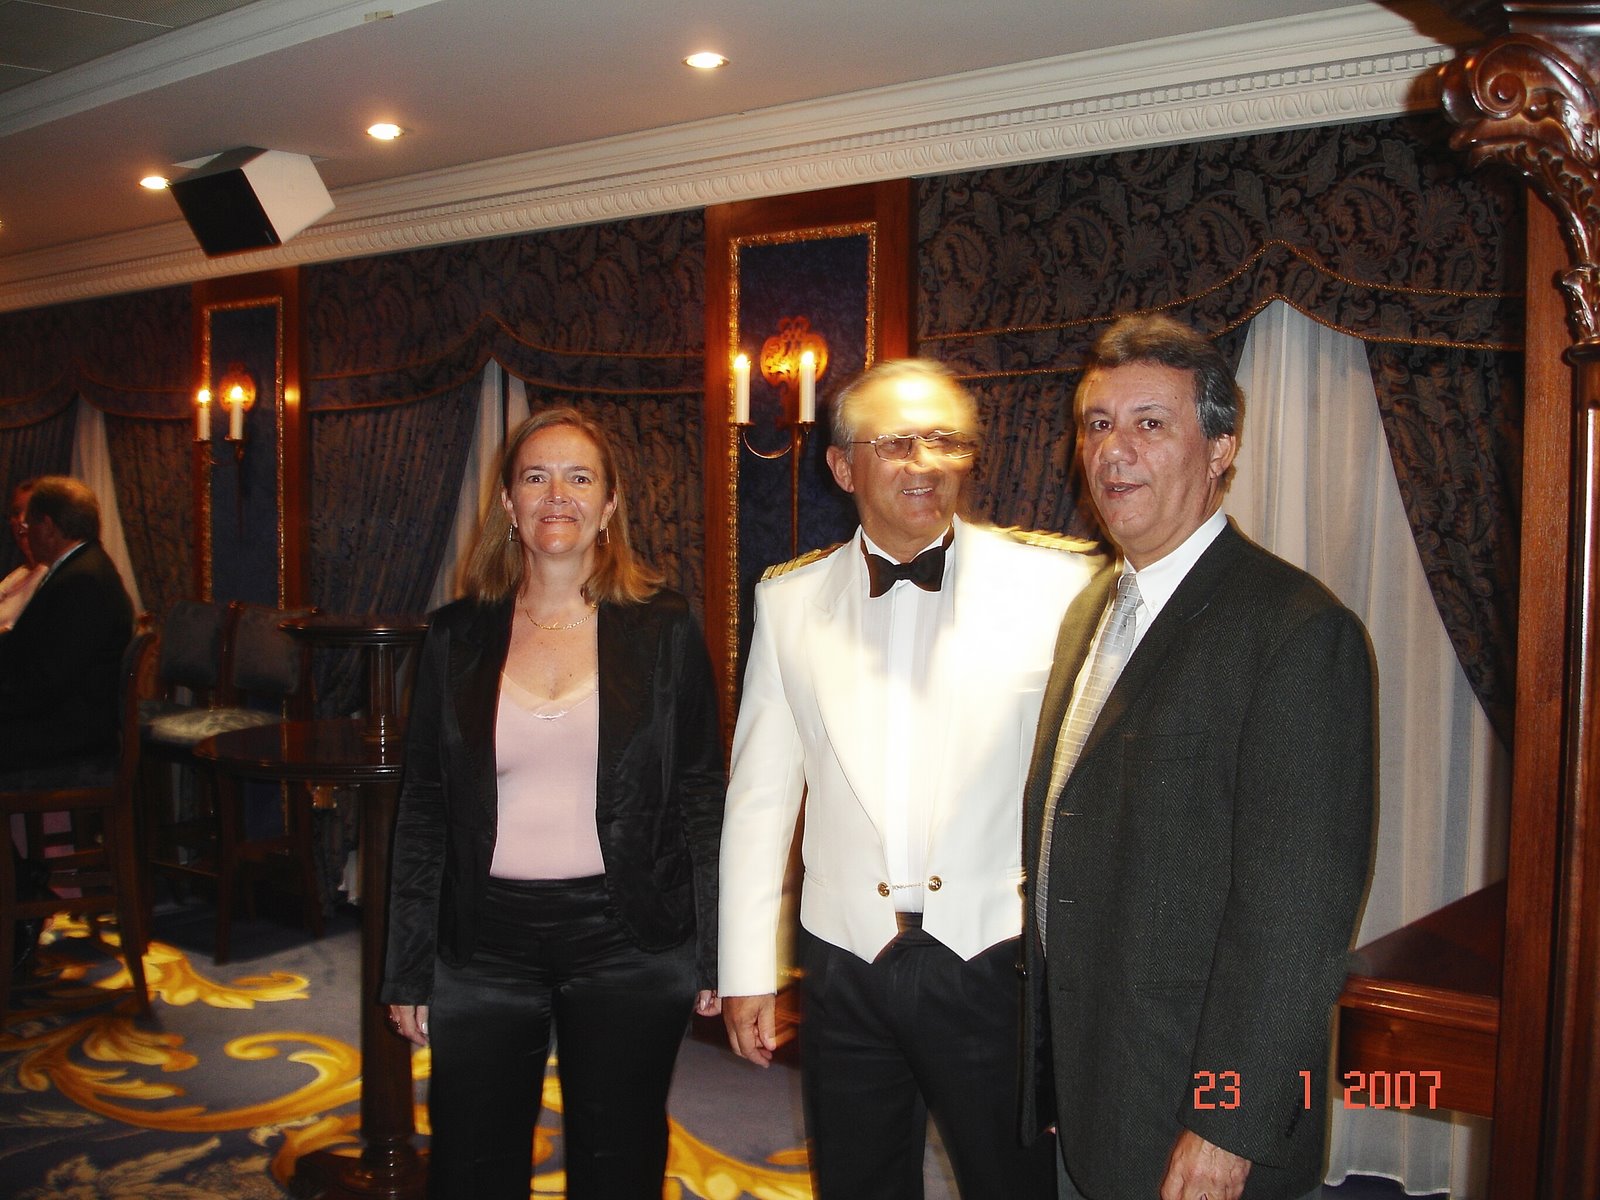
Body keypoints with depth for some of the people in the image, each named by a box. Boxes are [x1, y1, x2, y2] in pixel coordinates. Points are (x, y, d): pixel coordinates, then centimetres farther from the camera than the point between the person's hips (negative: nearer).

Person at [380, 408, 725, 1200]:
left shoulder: (663, 631, -2)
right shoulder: (458, 638, 2)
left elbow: (702, 797, 1)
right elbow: (423, 809, 6)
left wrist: (711, 954, -1)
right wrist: (408, 970, 5)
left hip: (626, 943, -1)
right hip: (485, 946, 2)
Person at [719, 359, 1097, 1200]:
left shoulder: (1056, 586, -7)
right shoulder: (789, 599, 3)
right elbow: (760, 793, 7)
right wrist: (745, 970, 7)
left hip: (996, 964, -2)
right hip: (846, 967, 3)